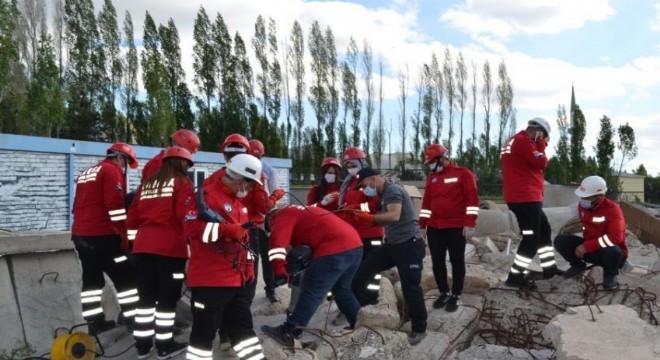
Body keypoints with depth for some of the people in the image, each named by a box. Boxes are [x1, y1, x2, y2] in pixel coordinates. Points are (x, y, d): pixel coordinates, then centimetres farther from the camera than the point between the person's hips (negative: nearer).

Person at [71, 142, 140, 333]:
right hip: (102, 236, -9)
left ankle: (95, 320, 19)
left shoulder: (86, 173, 22)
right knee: (126, 278, -3)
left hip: (80, 235, 9)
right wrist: (124, 236, -14)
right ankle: (133, 320, -1)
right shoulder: (112, 171, -7)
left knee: (92, 278, 15)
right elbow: (115, 206, -17)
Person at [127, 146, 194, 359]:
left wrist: (135, 241, 21)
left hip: (143, 245, 6)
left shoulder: (146, 184, 18)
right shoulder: (182, 182, -1)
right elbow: (184, 215, -11)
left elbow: (133, 216, 16)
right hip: (170, 246, -6)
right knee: (168, 297, 3)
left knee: (146, 296, 13)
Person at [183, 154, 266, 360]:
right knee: (205, 330, 0)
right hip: (209, 279, -9)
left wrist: (249, 266, 25)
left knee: (243, 326, 17)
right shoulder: (206, 195, -11)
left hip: (237, 279, 9)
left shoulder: (239, 201, 17)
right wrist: (227, 230, -29)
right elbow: (191, 227, -23)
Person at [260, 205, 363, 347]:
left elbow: (278, 240, -12)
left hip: (335, 249, -9)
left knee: (311, 291, -4)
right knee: (342, 289, 25)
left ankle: (288, 333, -1)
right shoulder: (302, 211, 33)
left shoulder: (283, 216, 6)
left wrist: (279, 270, -12)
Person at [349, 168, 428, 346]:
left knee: (410, 287, -6)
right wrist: (365, 218, 1)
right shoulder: (385, 194, 15)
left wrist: (370, 218, -37)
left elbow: (394, 216, -31)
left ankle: (419, 328, 10)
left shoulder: (393, 190, -16)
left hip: (409, 245, -10)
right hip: (393, 244, 10)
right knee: (363, 269, 5)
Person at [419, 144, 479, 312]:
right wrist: (422, 224, 11)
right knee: (437, 261, 8)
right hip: (434, 228, 6)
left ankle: (455, 296, 14)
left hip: (456, 227, -6)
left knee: (457, 261, 4)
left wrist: (470, 223, -15)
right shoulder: (431, 177, 13)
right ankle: (444, 293, 22)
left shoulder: (463, 174, -5)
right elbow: (426, 202, 15)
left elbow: (472, 199, -9)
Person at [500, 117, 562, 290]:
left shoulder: (514, 140, 19)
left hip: (526, 197, 11)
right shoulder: (523, 141, -13)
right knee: (532, 237, -7)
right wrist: (541, 145, 1)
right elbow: (541, 163, -14)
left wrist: (539, 145, 12)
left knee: (544, 229, 20)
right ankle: (515, 276, -4)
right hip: (525, 198, -11)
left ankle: (549, 268, 30)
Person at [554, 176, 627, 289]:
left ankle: (610, 275, -5)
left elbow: (615, 237, -33)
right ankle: (578, 266, 16)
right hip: (589, 247, 6)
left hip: (610, 251, -5)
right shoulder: (582, 205, -4)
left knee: (611, 251, -42)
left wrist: (586, 246, -32)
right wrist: (584, 246, 9)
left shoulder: (612, 209, -24)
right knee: (560, 241, -13)